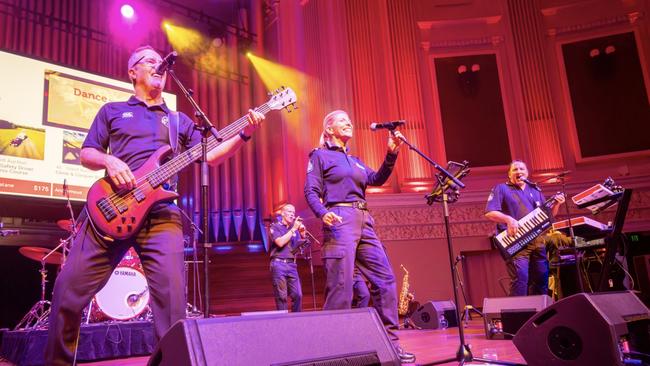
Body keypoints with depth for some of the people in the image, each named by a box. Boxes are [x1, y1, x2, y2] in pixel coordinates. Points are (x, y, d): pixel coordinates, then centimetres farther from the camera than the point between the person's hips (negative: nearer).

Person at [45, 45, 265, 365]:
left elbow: (210, 155, 13)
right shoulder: (112, 111, 21)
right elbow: (86, 154, 15)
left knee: (171, 297, -12)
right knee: (68, 289, -2)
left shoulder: (180, 120, 24)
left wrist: (244, 134, -2)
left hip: (161, 213, 0)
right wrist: (108, 161, -8)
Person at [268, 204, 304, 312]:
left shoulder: (295, 228, 18)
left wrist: (302, 234, -2)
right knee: (281, 296, -4)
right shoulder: (275, 227, 4)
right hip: (278, 264, -4)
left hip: (292, 264, 4)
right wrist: (293, 229, -9)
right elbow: (280, 242, -12)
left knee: (298, 295, -4)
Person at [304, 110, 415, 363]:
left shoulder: (355, 161, 27)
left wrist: (391, 153, 1)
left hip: (364, 221, 7)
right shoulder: (320, 155, 8)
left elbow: (377, 179, 14)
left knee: (385, 279, 2)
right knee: (341, 285, -13)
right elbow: (311, 191, -3)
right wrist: (322, 213, -22)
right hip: (340, 220, -7)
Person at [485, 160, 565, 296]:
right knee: (520, 278, -18)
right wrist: (508, 219, -24)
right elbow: (489, 213, -8)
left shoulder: (535, 191, 20)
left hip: (537, 240, 6)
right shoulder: (501, 189, 4)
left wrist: (556, 204, 1)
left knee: (541, 278, 9)